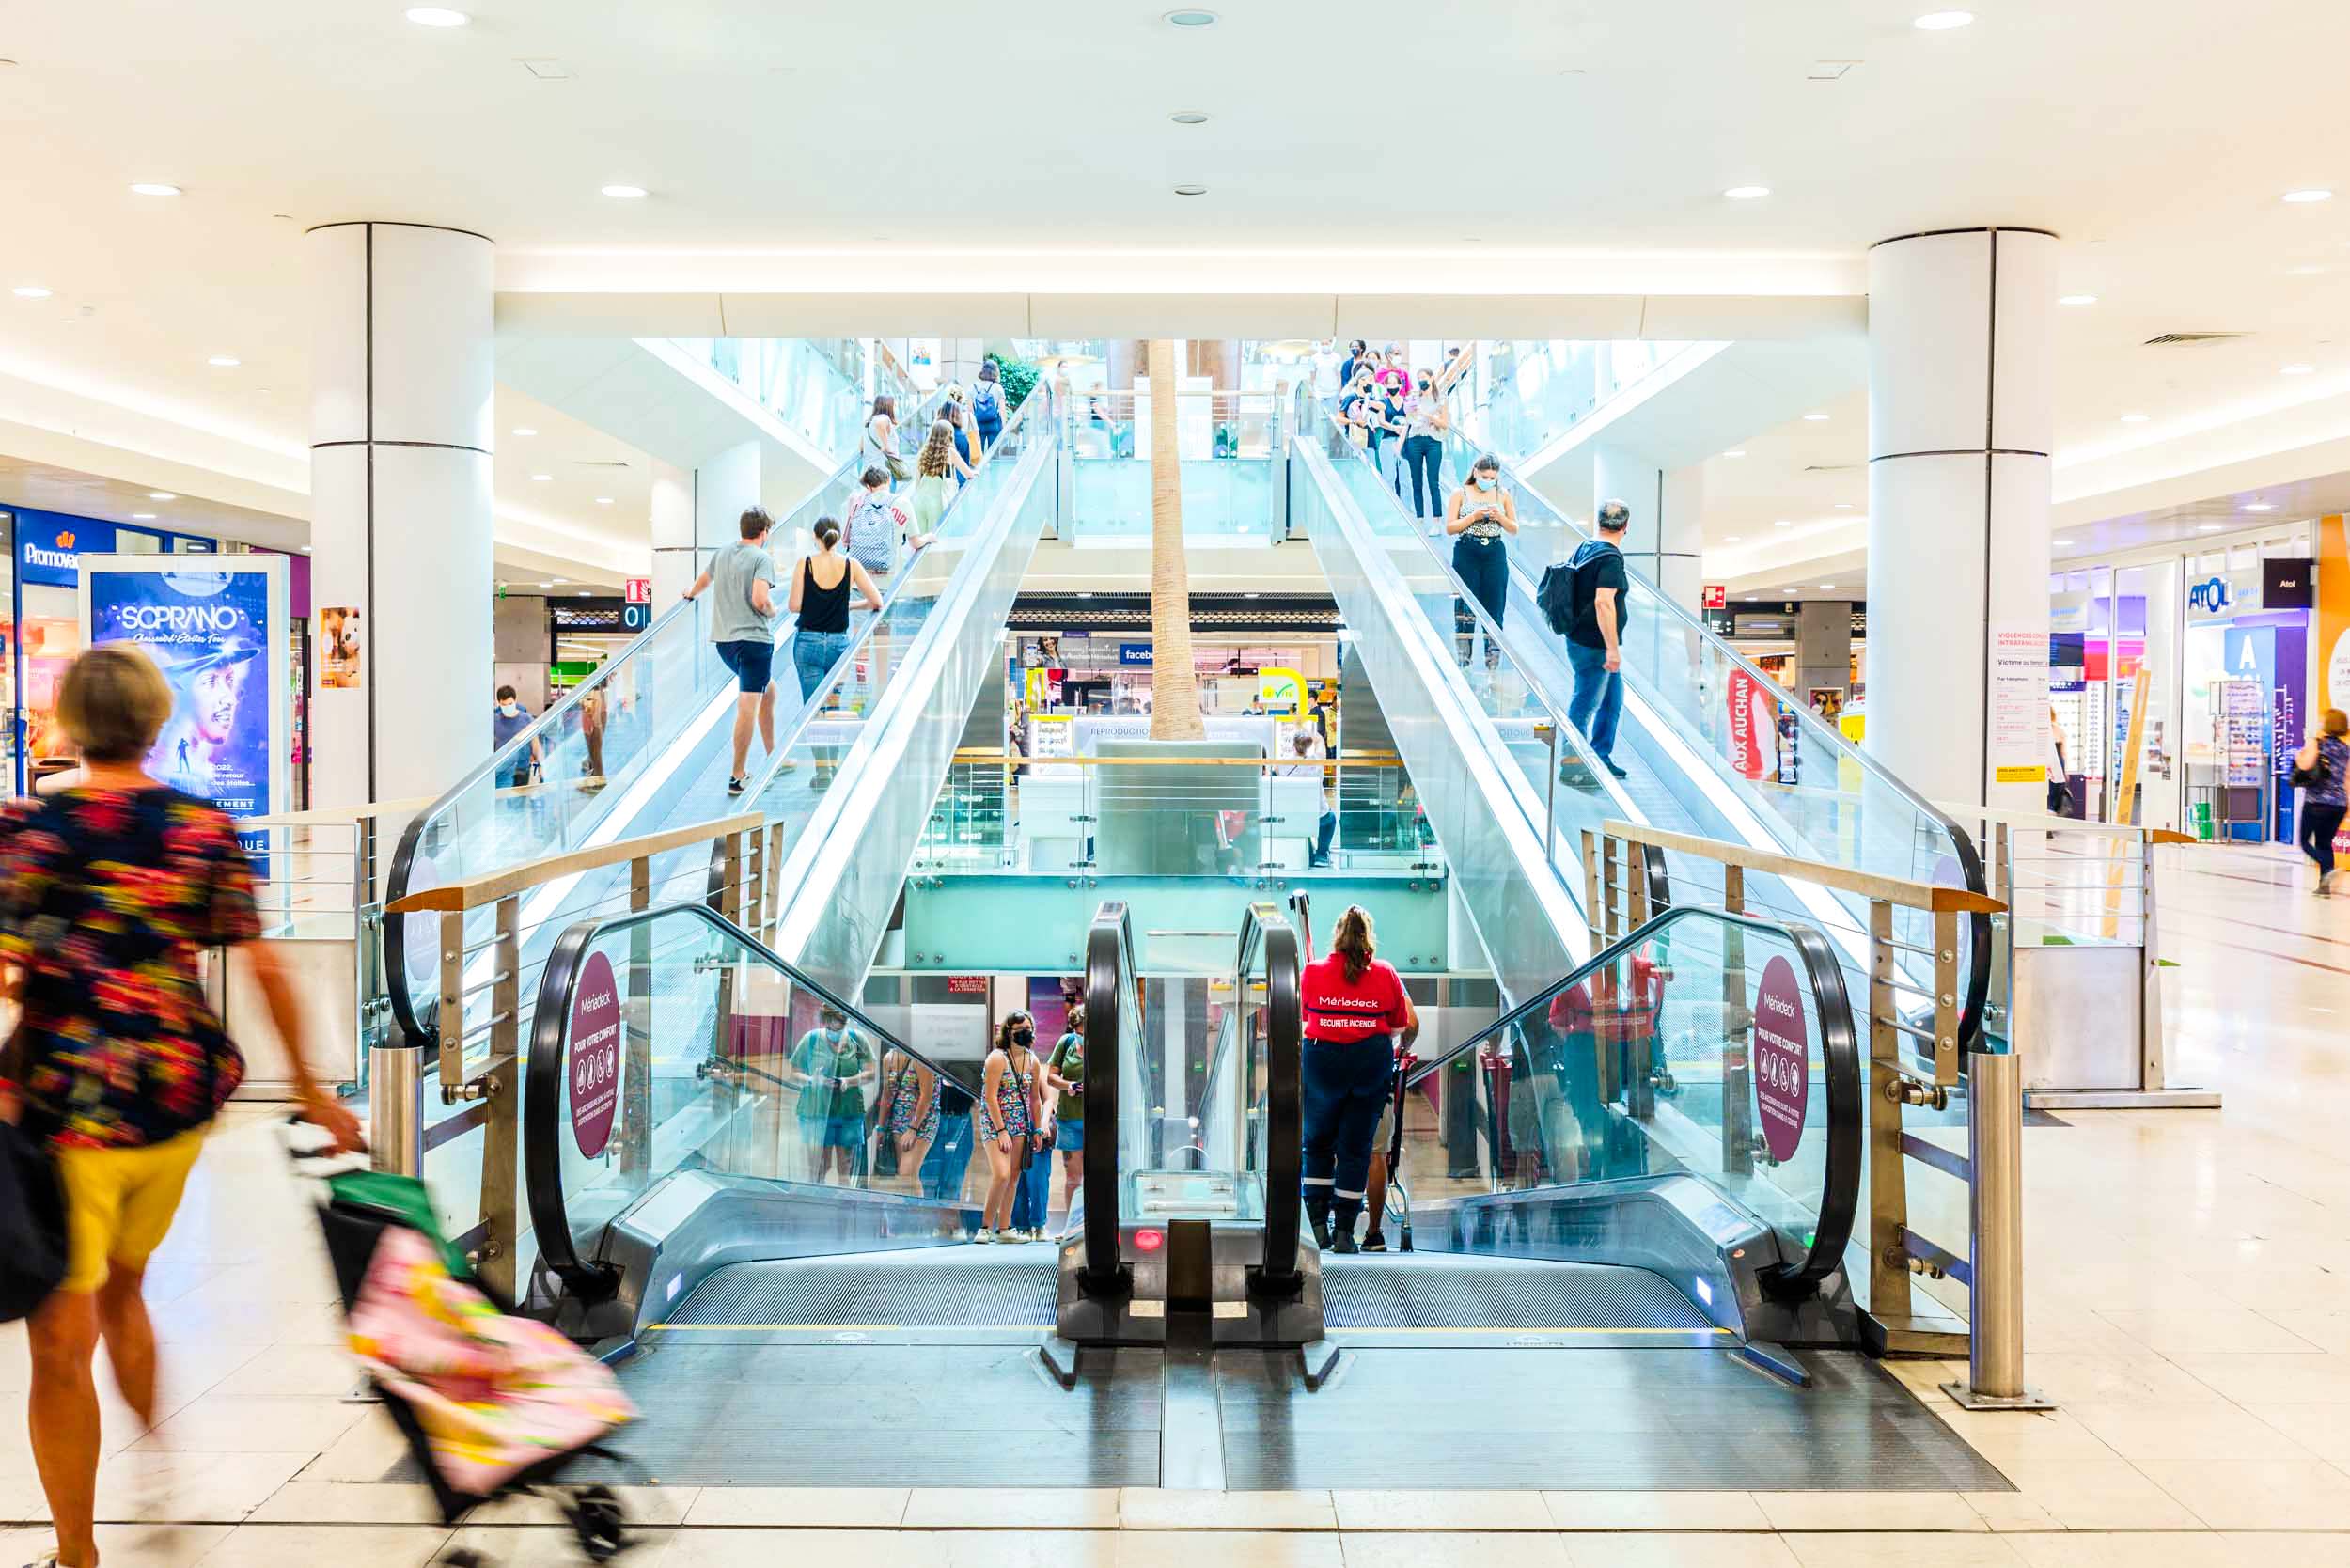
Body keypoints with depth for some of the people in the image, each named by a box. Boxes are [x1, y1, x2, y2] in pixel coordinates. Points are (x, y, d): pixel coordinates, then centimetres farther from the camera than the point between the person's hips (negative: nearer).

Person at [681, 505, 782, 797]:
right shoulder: (763, 558, -8)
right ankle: (737, 777, -8)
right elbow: (760, 600, -21)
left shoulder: (723, 553, 14)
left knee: (768, 689, 24)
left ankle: (772, 756, 29)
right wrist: (773, 611, 1)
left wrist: (691, 594, 56)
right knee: (748, 705, -7)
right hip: (753, 638, -8)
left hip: (723, 639, 8)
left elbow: (704, 580, 34)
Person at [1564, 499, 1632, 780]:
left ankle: (1601, 758, 26)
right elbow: (1603, 602, -29)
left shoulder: (1582, 549, 8)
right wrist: (1613, 649, -26)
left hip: (1579, 638, 9)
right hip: (1594, 647, -9)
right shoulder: (1610, 559, -19)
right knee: (1584, 705, 0)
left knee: (1613, 701, 19)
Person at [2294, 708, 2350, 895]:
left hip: (2316, 802, -5)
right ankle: (2325, 885, 9)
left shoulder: (2316, 742, -7)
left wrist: (2299, 756, -1)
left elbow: (2305, 765, -22)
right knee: (2325, 843, 14)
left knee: (2305, 842, 5)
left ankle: (2328, 868, -19)